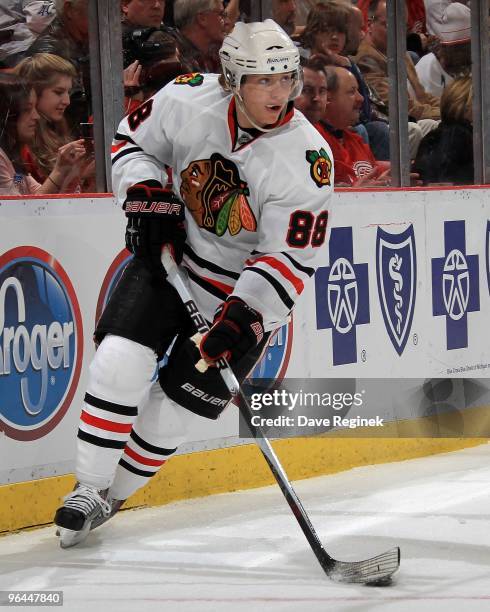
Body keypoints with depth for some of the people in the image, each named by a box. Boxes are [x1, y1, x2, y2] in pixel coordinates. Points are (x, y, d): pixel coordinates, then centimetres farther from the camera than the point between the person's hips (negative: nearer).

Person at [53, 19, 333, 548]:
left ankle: (112, 496, 23)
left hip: (244, 290, -2)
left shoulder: (307, 159, -24)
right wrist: (146, 198, -13)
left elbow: (291, 259, -22)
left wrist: (241, 319, -31)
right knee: (120, 361, -15)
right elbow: (133, 139, 4)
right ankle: (88, 489, 1)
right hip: (171, 251, 2)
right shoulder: (189, 99, -17)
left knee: (177, 404, -1)